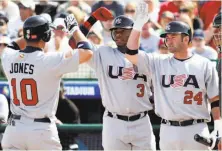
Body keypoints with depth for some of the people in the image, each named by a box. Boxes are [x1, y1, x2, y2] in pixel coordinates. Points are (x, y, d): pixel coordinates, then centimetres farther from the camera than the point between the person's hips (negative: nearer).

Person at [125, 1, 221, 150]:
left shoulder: (205, 65, 3)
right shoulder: (158, 63, 9)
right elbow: (131, 53, 0)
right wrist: (139, 23, -6)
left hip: (196, 130, -3)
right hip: (168, 131, 3)